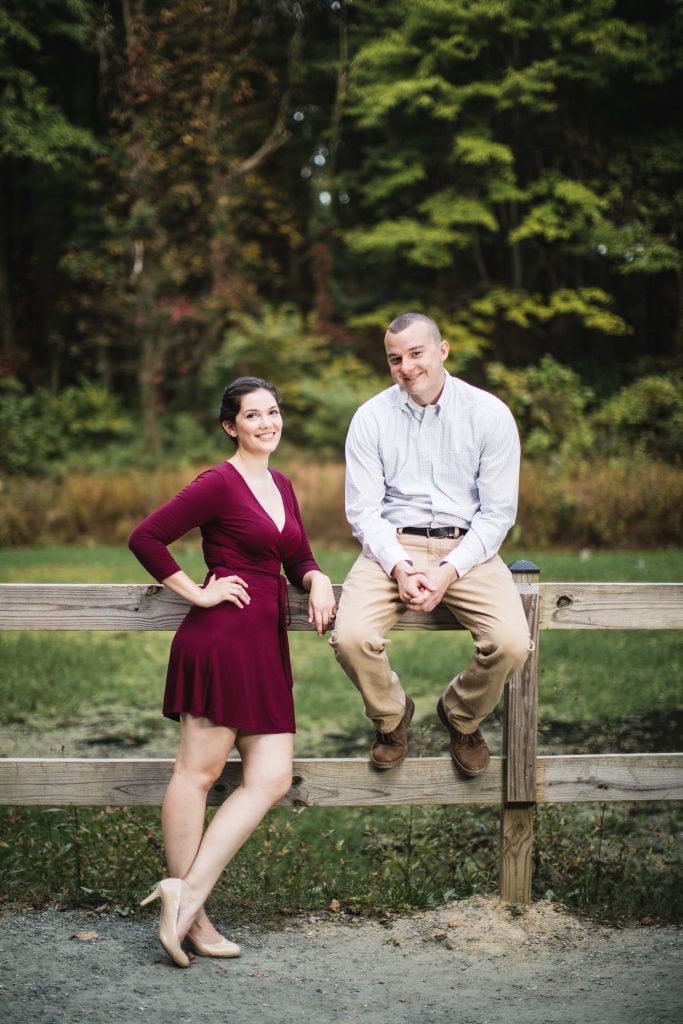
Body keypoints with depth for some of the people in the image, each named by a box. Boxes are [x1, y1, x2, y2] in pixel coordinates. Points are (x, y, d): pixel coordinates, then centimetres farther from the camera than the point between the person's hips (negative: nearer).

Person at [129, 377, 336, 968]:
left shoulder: (282, 486, 17)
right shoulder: (219, 484, -7)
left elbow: (300, 560, 23)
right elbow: (146, 538, -11)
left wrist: (318, 581, 1)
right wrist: (198, 593, -8)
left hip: (267, 646, 9)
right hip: (222, 637, -9)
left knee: (271, 780, 3)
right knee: (198, 772, -2)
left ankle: (187, 893, 4)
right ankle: (190, 914, 4)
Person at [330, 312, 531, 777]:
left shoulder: (490, 414, -2)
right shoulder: (371, 417, 1)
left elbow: (498, 512, -3)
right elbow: (363, 508, -1)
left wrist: (450, 571, -16)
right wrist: (398, 566, -18)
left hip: (466, 547, 0)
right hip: (392, 546, 1)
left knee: (512, 644, -25)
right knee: (350, 637, -27)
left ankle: (462, 717, 11)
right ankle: (392, 717, 8)